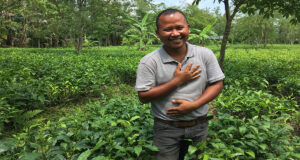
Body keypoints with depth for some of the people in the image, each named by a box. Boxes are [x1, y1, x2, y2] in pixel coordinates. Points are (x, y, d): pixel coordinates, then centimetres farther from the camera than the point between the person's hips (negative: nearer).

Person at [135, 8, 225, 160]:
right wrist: (177, 81, -19)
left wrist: (194, 105, -17)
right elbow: (144, 97, -14)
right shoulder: (149, 62, -13)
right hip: (166, 130, -2)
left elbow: (217, 84, -1)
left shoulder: (206, 54, -5)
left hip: (200, 127, 3)